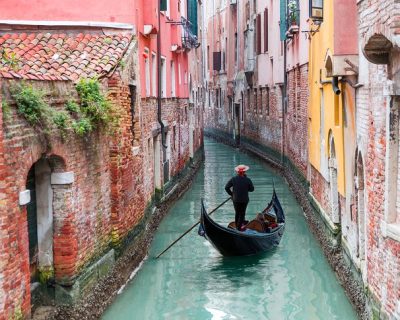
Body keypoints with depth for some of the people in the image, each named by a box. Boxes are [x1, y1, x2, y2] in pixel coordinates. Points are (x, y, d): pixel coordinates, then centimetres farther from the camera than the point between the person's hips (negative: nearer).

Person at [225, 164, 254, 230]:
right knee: (242, 214, 8)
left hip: (235, 199, 2)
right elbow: (252, 189, -2)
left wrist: (231, 194, 5)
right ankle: (239, 227, 4)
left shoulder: (233, 179, -8)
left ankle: (236, 226, 22)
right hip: (244, 200, -2)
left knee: (237, 213, 18)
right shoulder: (247, 180, -11)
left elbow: (226, 187, -6)